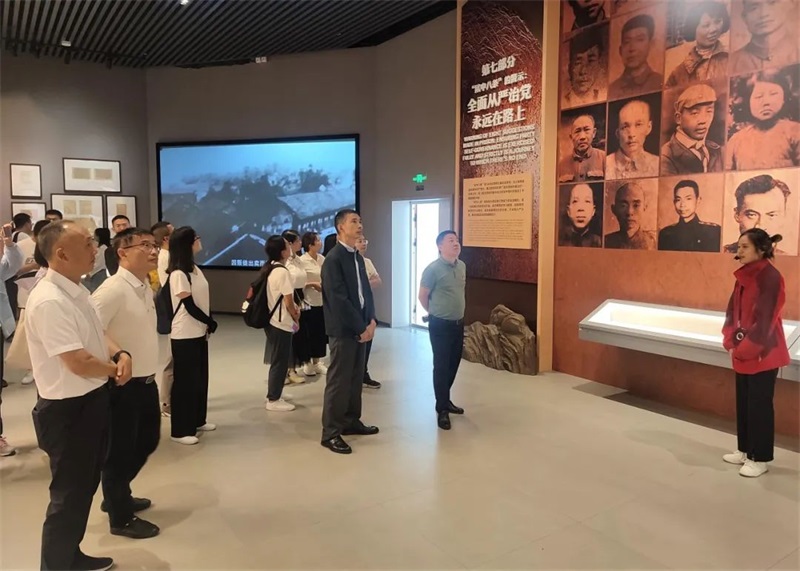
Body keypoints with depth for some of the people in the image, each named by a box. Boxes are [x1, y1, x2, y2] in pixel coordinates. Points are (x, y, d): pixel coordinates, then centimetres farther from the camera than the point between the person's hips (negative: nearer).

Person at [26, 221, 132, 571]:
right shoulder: (49, 301, -26)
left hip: (92, 401, 9)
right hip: (68, 410, -9)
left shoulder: (76, 291, 4)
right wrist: (114, 369, -10)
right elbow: (79, 363, -29)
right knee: (69, 494, 9)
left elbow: (97, 334, 14)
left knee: (85, 486, 24)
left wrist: (120, 354, -7)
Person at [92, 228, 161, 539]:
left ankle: (118, 496, 45)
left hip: (146, 381, 9)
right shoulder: (112, 289, -21)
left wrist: (149, 371, 13)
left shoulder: (145, 287, 7)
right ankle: (121, 518, 28)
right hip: (121, 384, -9)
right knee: (119, 450, 9)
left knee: (147, 440, 23)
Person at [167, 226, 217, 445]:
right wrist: (210, 323, -7)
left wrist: (208, 324, -2)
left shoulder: (194, 269, 11)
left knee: (200, 378, 16)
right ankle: (180, 431, 10)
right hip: (184, 336, -9)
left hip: (199, 333, 9)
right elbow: (189, 306, -17)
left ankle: (197, 421, 30)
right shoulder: (178, 274, -16)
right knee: (185, 381, -1)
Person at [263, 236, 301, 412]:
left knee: (277, 360, 20)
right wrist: (295, 319, -3)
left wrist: (294, 307, 6)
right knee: (280, 361, 1)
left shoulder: (269, 269, 9)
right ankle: (273, 400, 8)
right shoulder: (282, 272, -20)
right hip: (282, 323, -9)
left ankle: (274, 392, 31)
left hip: (272, 320, 9)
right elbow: (288, 302, -17)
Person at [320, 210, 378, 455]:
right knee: (339, 380, -2)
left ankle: (351, 421, 28)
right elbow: (339, 300, -19)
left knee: (356, 378, 15)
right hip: (343, 329, -8)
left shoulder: (358, 257, 13)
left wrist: (371, 320, -1)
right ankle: (331, 433, 7)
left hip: (361, 327, 8)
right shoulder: (333, 259, -14)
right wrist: (361, 327, -16)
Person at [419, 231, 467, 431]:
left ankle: (445, 400, 32)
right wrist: (435, 313, 6)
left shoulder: (462, 266, 6)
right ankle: (442, 410, 10)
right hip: (440, 325, -7)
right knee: (441, 366, 0)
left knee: (453, 364, 15)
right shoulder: (433, 269, -16)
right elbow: (422, 296, -7)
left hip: (458, 323, 7)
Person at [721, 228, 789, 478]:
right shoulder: (744, 276, 8)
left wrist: (744, 349, -15)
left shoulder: (771, 277, -18)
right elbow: (733, 311, 10)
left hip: (762, 354, -8)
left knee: (759, 405, 2)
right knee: (743, 403, 16)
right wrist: (731, 342, 0)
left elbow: (765, 320, -20)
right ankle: (745, 450, 30)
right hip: (742, 352, 8)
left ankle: (760, 459, 15)